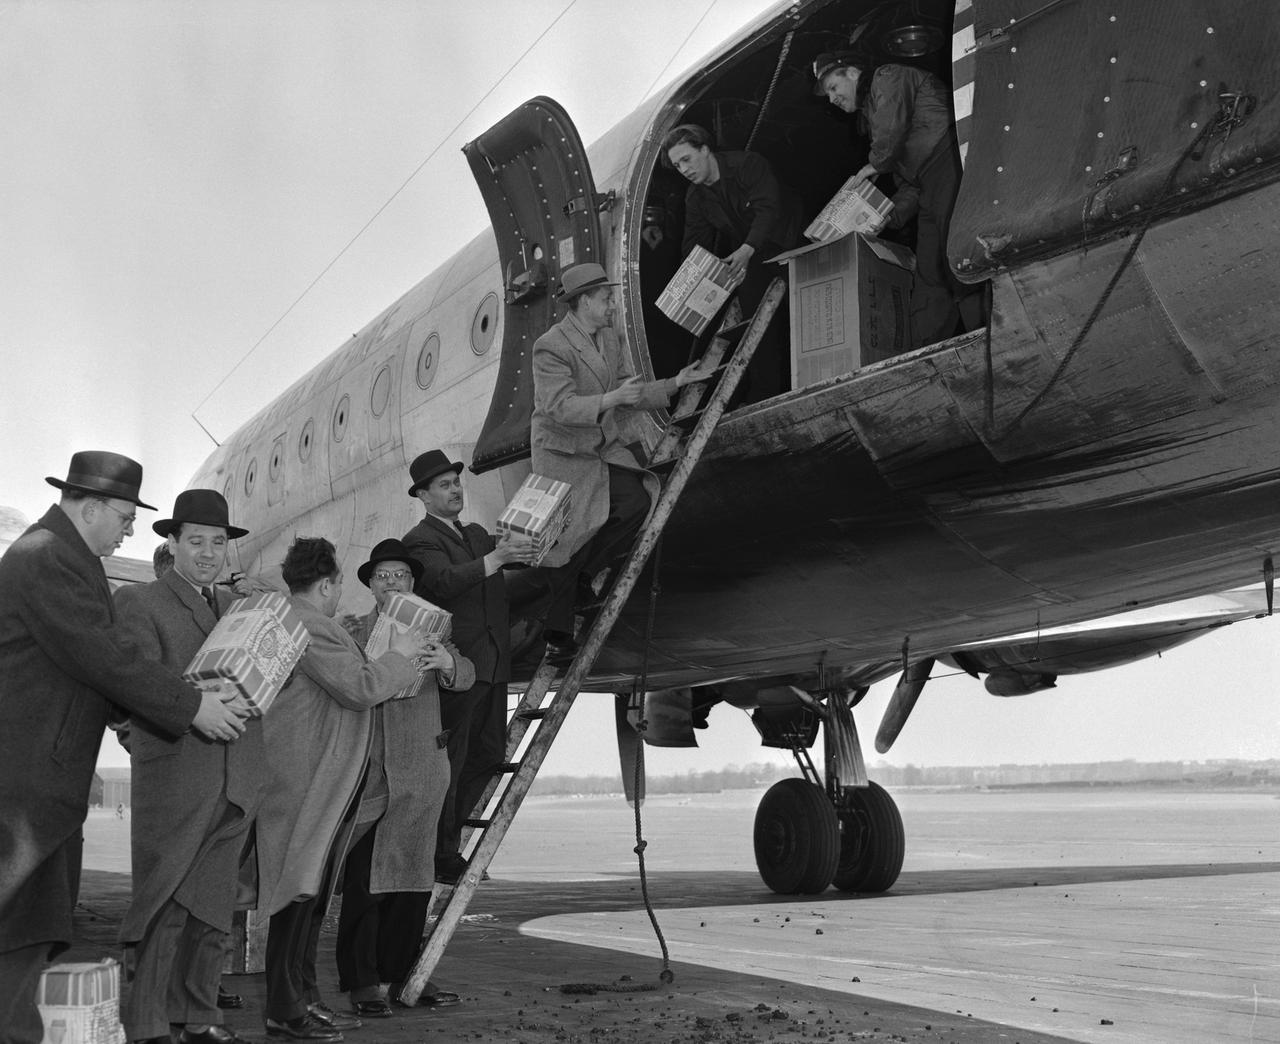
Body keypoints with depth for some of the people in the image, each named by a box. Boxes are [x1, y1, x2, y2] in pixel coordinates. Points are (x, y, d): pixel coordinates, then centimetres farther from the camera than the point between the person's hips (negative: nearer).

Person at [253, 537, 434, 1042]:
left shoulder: (306, 623, 19)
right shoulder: (308, 626, -15)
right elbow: (360, 687, -19)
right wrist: (399, 655, -4)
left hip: (326, 786, 11)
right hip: (304, 784, -11)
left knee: (312, 894, 13)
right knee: (299, 891, -6)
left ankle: (304, 996, 20)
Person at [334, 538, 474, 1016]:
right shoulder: (352, 632, 7)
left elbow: (466, 678, -4)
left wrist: (448, 662, -25)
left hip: (419, 770, 2)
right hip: (367, 770, -2)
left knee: (411, 877, 6)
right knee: (362, 881, -5)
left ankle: (403, 972, 16)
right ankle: (361, 981, 1)